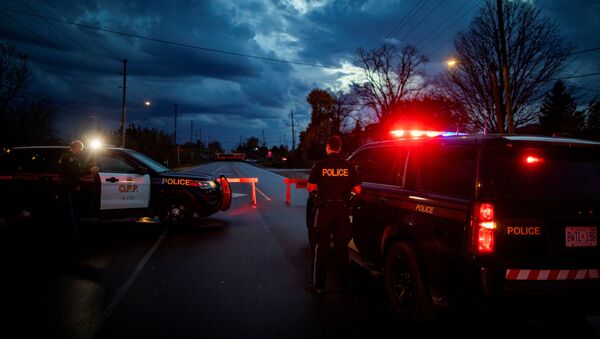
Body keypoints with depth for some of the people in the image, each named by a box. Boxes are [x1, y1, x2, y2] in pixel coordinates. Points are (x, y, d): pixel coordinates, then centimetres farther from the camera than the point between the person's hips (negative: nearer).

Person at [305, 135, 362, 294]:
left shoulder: (320, 165, -7)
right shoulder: (348, 166, -1)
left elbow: (311, 188, -7)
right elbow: (357, 190, -2)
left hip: (325, 209, -2)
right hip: (342, 209, 2)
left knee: (321, 246, 6)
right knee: (342, 246, 13)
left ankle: (318, 284, 9)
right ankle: (344, 282, 21)